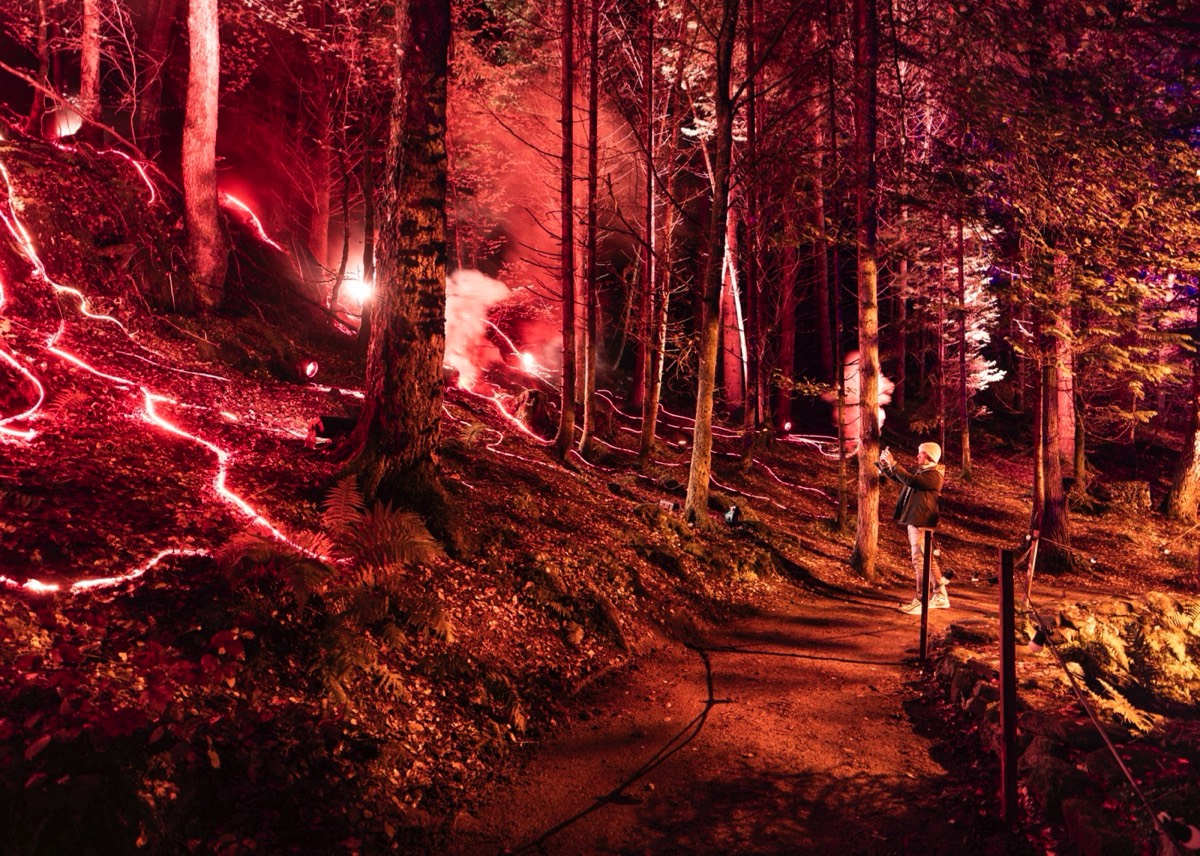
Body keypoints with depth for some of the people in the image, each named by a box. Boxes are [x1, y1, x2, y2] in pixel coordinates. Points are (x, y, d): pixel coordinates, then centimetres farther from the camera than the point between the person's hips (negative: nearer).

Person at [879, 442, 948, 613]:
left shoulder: (934, 475, -14)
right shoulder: (921, 471, 17)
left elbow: (910, 480, -29)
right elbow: (898, 477, 23)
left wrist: (893, 463, -26)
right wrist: (884, 464, 6)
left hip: (921, 522, -10)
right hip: (914, 520, 10)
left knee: (920, 561, -9)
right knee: (928, 560, 15)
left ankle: (920, 602, -6)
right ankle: (940, 597, 24)